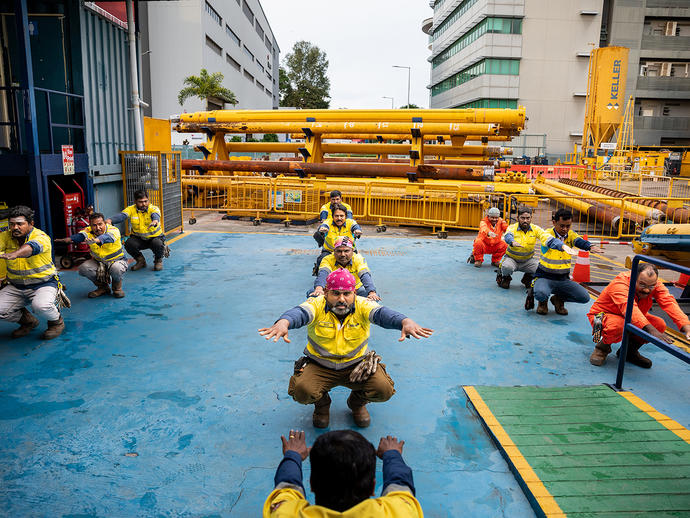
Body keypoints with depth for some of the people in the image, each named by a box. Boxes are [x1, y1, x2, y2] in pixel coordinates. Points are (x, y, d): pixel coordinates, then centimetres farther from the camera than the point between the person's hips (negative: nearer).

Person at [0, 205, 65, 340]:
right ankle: (28, 321, 19)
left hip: (43, 284, -6)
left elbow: (31, 247, -39)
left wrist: (13, 254, -61)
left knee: (40, 306, -34)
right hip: (15, 286, 6)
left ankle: (57, 322, 3)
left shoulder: (41, 237, -17)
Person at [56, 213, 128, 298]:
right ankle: (103, 287, 7)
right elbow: (81, 235, -36)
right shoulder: (89, 231, -14)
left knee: (117, 269, -37)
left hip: (117, 260, -5)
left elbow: (106, 237, -49)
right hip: (98, 262, 5)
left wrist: (96, 240, -71)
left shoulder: (113, 231, -26)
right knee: (83, 268, -19)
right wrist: (69, 239, -58)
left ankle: (117, 286, 0)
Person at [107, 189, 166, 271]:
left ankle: (158, 260, 2)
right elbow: (121, 215, -27)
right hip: (138, 238, 3)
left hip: (155, 237, -3)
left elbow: (155, 215, -38)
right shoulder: (131, 209, -8)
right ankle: (140, 260, 6)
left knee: (158, 244, -34)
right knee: (128, 244, -25)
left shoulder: (153, 208, -15)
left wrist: (155, 221, -64)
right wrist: (111, 220, -50)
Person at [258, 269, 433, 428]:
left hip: (356, 365, 1)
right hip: (319, 366, 0)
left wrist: (406, 322, -53)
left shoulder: (362, 306, -10)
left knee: (384, 390, -21)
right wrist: (283, 322, -59)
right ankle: (322, 404, 13)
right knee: (302, 391, -27)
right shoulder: (316, 304, -12)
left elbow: (381, 313, -30)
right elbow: (299, 312, -33)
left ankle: (358, 403, 17)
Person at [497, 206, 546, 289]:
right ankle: (506, 278, 5)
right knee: (507, 267, -35)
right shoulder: (512, 228, -15)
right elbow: (508, 236, -38)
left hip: (528, 260, 3)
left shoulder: (535, 229, -7)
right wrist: (513, 242, -63)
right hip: (511, 258, -3)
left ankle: (527, 278, 13)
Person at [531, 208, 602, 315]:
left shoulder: (570, 234, 2)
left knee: (585, 297, -12)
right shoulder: (547, 233, -11)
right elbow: (552, 242, -35)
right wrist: (563, 246, -58)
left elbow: (579, 241, -21)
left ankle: (559, 299, 17)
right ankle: (543, 302, 6)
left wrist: (590, 246, -44)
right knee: (541, 294, -34)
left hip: (563, 279, 4)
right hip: (545, 277, -4)